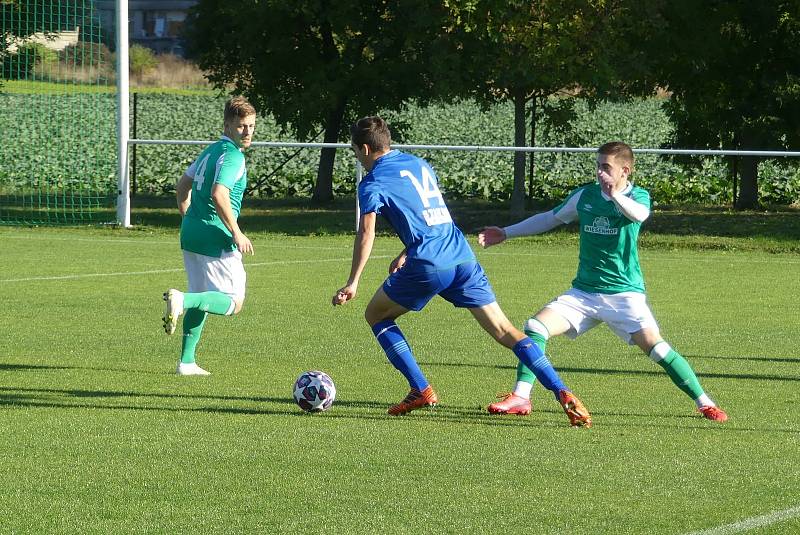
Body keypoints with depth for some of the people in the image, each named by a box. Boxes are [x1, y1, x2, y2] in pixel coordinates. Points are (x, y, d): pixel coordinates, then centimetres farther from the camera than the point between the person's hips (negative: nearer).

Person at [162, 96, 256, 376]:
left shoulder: (211, 151, 16)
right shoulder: (232, 156, -14)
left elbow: (182, 187, 24)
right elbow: (218, 195, -26)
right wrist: (236, 232, -19)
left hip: (191, 231, 9)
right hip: (215, 237, -9)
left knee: (201, 298, 20)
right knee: (233, 302, -4)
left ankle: (187, 361, 18)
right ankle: (181, 299, -23)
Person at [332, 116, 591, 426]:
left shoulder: (373, 184, 0)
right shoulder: (419, 164, 21)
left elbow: (366, 233, -12)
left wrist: (353, 283, -14)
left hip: (428, 266, -6)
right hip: (463, 258, 6)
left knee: (376, 315, 17)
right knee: (503, 330, 3)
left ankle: (421, 391, 9)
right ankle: (562, 394, -10)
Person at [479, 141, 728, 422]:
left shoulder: (637, 196, -5)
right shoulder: (585, 195, 7)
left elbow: (639, 214, -31)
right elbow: (550, 218, 21)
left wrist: (614, 194, -48)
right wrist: (506, 233, 21)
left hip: (624, 293, -4)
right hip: (583, 292, 4)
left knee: (654, 346, -17)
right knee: (535, 328, -11)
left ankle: (704, 402, -7)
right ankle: (520, 398, -5)